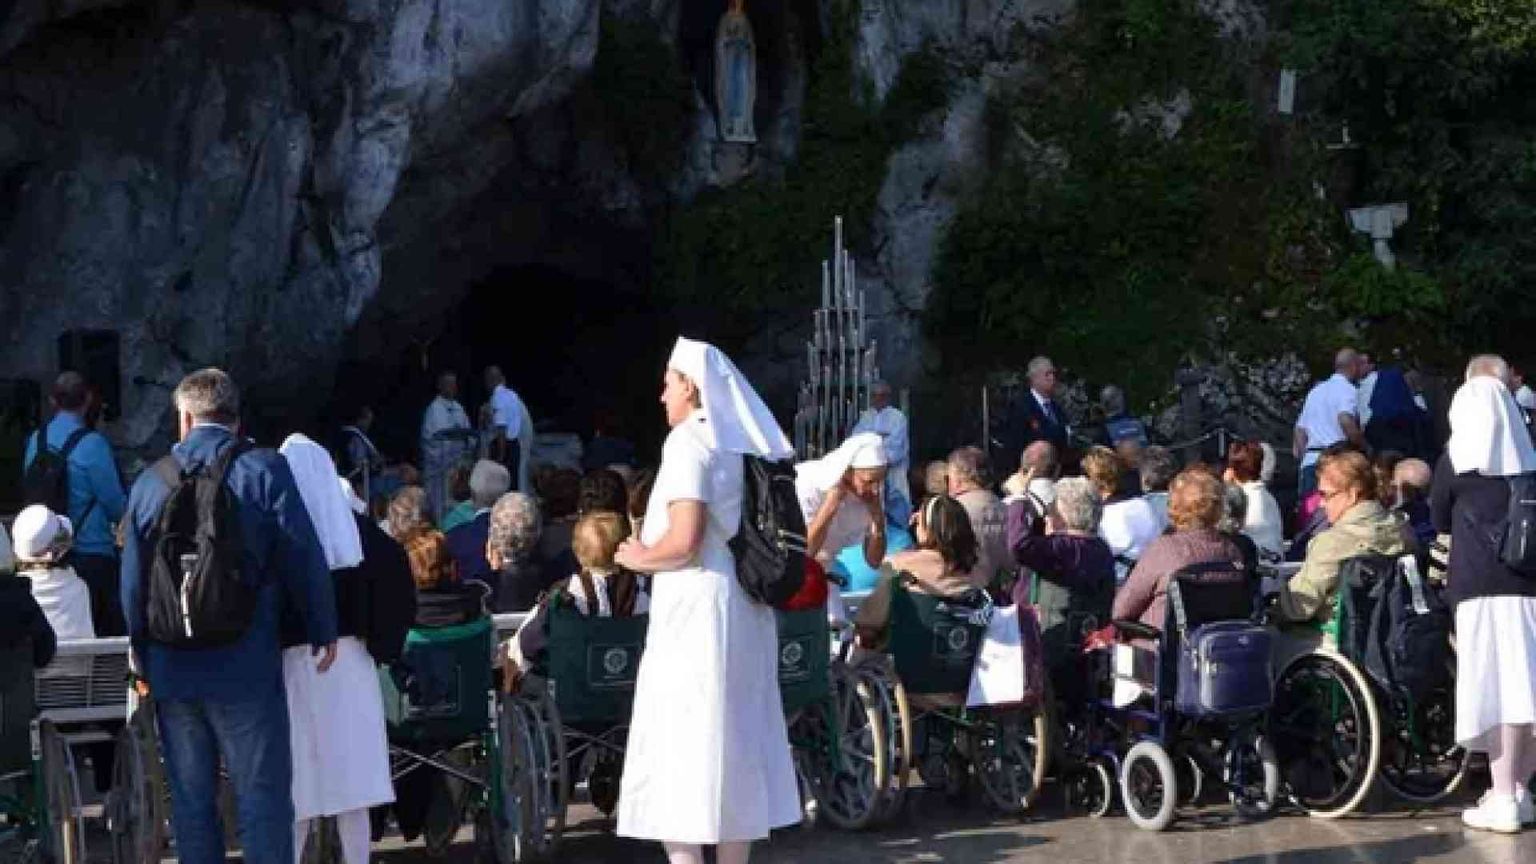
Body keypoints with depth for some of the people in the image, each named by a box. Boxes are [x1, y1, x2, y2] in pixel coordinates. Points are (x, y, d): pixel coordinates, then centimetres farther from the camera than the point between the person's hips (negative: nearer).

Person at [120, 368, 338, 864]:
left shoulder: (150, 483, 2)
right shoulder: (264, 470, -8)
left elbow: (133, 584, 7)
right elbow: (304, 558, -9)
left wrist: (145, 659, 18)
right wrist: (324, 631, 5)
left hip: (172, 669, 3)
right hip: (245, 668, -3)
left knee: (190, 799, 11)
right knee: (263, 795, 1)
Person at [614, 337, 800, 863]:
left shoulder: (689, 442, -12)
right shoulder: (748, 446, 11)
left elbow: (684, 541, -22)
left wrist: (639, 558, -3)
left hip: (696, 611, -8)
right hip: (746, 607, 8)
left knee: (679, 746, -3)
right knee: (737, 740, 12)